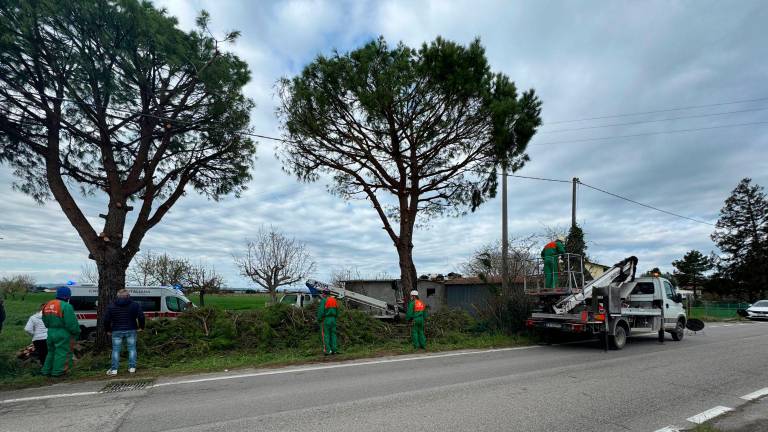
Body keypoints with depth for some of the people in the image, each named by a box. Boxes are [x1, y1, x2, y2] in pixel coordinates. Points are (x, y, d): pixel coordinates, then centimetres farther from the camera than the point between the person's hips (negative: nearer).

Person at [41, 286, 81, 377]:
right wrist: (77, 332, -5)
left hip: (50, 333, 8)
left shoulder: (47, 305, 10)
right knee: (62, 352, 1)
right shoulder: (66, 306, -19)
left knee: (51, 351, 21)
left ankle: (47, 370, 26)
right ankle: (58, 371, 5)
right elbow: (71, 323, -18)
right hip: (63, 334, -8)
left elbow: (45, 322, 20)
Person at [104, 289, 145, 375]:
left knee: (116, 350, 8)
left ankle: (114, 369, 7)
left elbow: (106, 319, 2)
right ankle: (132, 368, 7)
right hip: (131, 330, -1)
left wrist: (108, 330, 15)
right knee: (132, 348, 6)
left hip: (117, 331, 1)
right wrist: (141, 327, 6)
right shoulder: (135, 305, -1)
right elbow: (141, 316, -7)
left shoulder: (111, 306, 3)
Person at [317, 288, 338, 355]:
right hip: (333, 319, 6)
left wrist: (319, 319, -4)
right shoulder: (334, 300, 10)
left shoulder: (323, 300, -10)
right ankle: (334, 349, 7)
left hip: (325, 319, -6)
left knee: (325, 335, 0)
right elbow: (337, 311, 12)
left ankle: (327, 350, -4)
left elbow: (321, 311, -14)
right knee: (333, 334, 9)